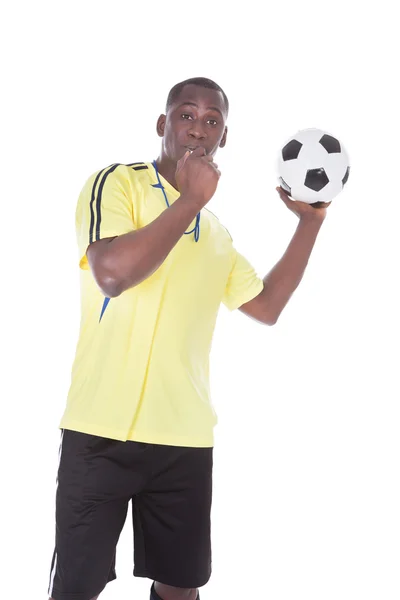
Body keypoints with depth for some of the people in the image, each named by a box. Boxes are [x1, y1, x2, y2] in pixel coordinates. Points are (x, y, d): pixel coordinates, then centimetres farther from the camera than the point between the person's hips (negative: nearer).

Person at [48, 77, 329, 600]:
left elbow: (266, 306, 21)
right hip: (104, 432, -5)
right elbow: (111, 273, -20)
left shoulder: (216, 232, 17)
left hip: (186, 438, 6)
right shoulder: (117, 183, -2)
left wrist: (310, 223, 15)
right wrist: (191, 199, -15)